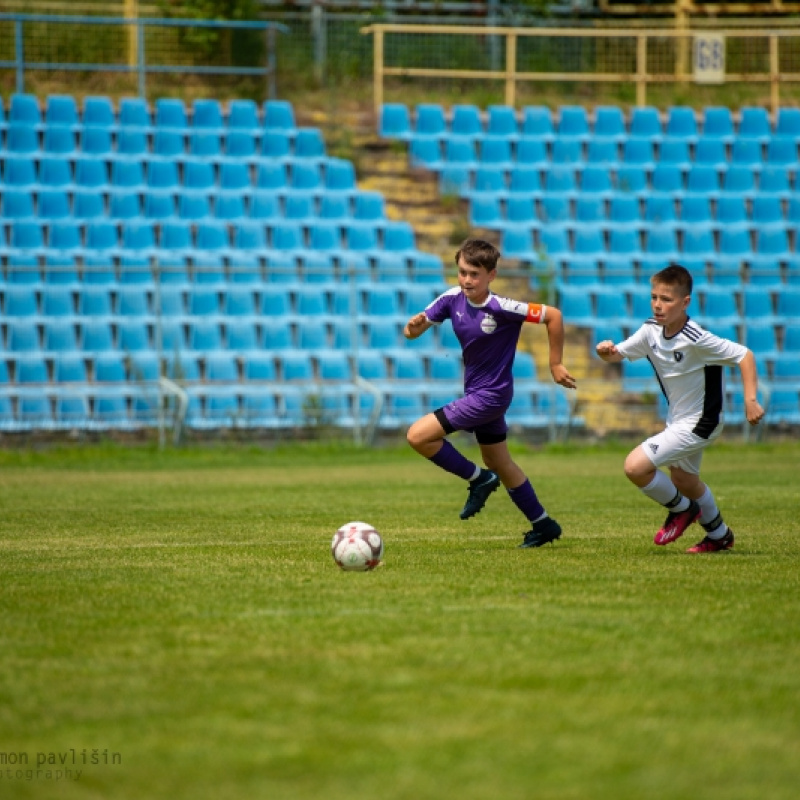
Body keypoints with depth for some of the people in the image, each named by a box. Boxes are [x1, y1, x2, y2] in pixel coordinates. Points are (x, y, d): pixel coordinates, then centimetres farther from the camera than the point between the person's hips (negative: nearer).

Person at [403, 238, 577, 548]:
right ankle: (543, 525, 33)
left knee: (418, 435, -14)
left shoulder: (501, 308, -24)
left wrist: (555, 364, -16)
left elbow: (553, 315, -21)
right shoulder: (453, 299, -6)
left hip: (491, 394, -8)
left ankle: (478, 479, 2)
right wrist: (413, 325, -25)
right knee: (500, 465, 20)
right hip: (475, 392, 8)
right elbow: (416, 330, -1)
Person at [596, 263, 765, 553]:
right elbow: (618, 354, 0)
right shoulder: (651, 331, -7)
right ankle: (719, 535, 50)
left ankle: (681, 508, 8)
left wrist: (751, 401, -32)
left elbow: (744, 355, -25)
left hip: (698, 423, -9)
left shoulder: (696, 340, -28)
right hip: (678, 419, 9)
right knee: (682, 480, 28)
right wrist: (606, 352, -24)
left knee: (635, 466, -18)